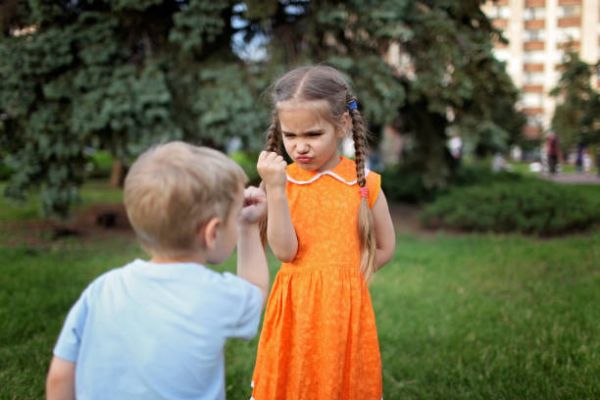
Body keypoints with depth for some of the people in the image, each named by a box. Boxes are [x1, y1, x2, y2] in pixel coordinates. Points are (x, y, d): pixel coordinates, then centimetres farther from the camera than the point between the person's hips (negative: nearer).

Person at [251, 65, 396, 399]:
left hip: (344, 306, 0)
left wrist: (345, 279, -1)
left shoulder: (363, 183, -4)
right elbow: (284, 250, -13)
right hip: (294, 307, 1)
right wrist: (275, 190, -20)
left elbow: (385, 248, 6)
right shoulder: (283, 179, -3)